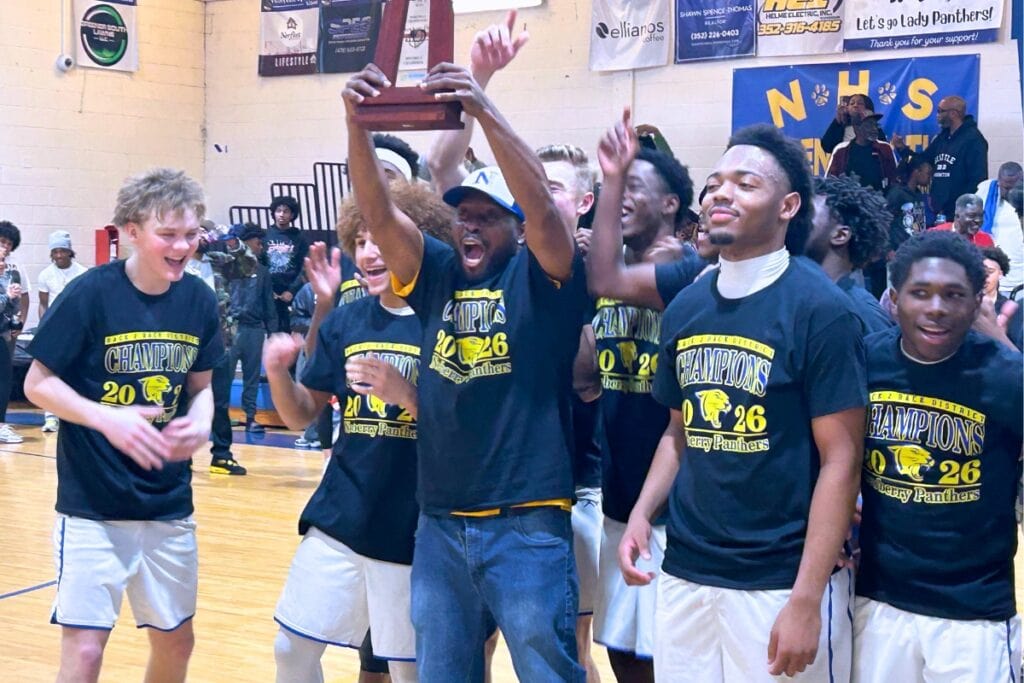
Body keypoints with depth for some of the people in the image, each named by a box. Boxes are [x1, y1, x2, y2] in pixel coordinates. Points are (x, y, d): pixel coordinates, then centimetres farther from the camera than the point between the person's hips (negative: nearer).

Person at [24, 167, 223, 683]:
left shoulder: (199, 300, -1)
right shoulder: (90, 294, -14)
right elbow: (38, 384, -10)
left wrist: (202, 420, -11)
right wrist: (106, 418, -25)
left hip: (170, 505, 5)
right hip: (92, 504, -5)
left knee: (175, 641, 15)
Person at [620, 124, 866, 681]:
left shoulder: (819, 308, -10)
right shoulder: (685, 307, 6)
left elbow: (840, 459, -12)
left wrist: (806, 599, -16)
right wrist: (641, 514, 1)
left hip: (781, 581, -5)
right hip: (684, 574, 5)